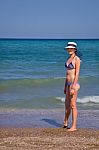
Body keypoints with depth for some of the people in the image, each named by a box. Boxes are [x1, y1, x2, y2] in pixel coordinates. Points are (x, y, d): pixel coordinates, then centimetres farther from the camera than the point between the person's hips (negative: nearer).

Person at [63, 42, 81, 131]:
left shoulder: (77, 59, -10)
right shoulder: (69, 59, 14)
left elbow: (77, 74, -16)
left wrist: (73, 87, -21)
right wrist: (65, 86, 19)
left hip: (74, 83, -8)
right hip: (68, 83, 8)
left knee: (73, 105, -4)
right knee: (67, 104, 17)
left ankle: (74, 126, 3)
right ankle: (65, 123, 32)